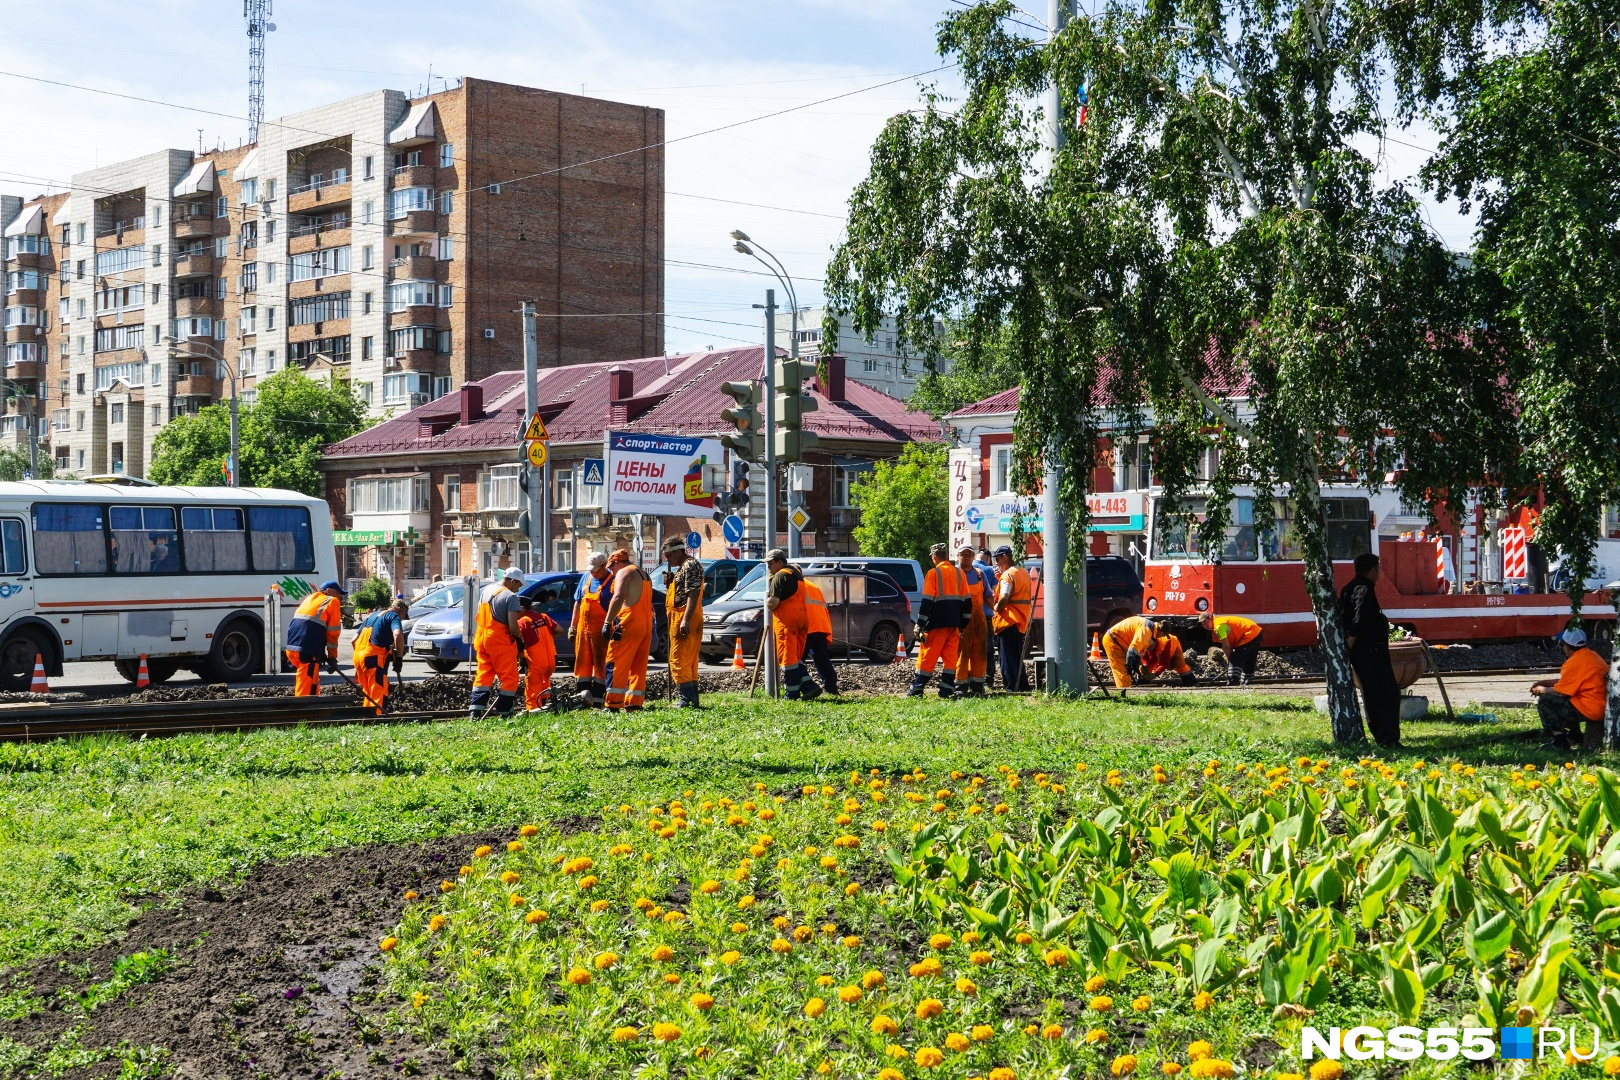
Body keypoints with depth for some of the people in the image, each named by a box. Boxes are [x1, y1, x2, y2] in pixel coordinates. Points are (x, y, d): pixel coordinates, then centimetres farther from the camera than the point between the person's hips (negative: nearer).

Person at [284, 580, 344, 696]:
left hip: (291, 648, 8)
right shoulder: (333, 602, 4)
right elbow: (333, 633, 0)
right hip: (307, 652, -8)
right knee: (307, 691, -7)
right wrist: (332, 657, 7)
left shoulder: (310, 598, 24)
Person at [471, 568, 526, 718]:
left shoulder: (486, 590, 11)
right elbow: (513, 626, -18)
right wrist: (519, 637, 1)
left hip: (481, 638, 7)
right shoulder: (510, 596, -13)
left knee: (483, 675, 10)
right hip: (500, 641, -7)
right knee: (509, 678, 3)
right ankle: (505, 714, 3)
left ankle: (476, 713, 2)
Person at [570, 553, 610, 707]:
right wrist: (572, 626, 15)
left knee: (600, 663, -2)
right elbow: (578, 602, 19)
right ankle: (585, 692, 2)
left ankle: (597, 699, 0)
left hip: (601, 629, -6)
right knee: (582, 661, 1)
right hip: (583, 627, 6)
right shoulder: (586, 578, 14)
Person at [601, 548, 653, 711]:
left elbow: (618, 597, -19)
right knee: (638, 666, 10)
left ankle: (614, 704, -12)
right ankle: (635, 703, 7)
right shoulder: (644, 575, 23)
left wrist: (607, 622, -20)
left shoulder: (624, 572, -5)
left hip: (629, 623, -9)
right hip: (647, 624, 9)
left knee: (616, 664, -7)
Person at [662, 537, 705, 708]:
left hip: (685, 622, -11)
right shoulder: (682, 568, 22)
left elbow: (693, 594, -21)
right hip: (680, 621, 11)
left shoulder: (691, 565, -11)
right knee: (688, 663, 13)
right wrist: (670, 581, 16)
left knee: (679, 662, -13)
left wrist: (686, 620, -26)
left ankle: (687, 700, -16)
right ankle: (692, 699, 16)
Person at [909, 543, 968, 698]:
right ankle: (947, 690, 3)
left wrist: (920, 624, -11)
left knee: (927, 657, -2)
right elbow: (965, 600, 12)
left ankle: (916, 690, -1)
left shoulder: (933, 573, -8)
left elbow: (927, 601, -13)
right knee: (951, 656, 7)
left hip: (937, 623, -5)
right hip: (954, 623, 5)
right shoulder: (959, 573, 10)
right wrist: (963, 624, 17)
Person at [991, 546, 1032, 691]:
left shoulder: (1008, 575, -14)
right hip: (1021, 621, 9)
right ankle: (1022, 684, 19)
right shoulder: (1024, 572, 15)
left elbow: (1004, 598, -27)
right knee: (1017, 656, 17)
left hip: (1008, 620, -9)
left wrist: (997, 608, -8)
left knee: (1007, 656, -4)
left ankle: (1011, 686, -7)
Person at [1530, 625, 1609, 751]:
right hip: (1603, 707, 10)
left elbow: (1560, 692, -12)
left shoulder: (1574, 662, -17)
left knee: (1543, 701, -2)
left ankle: (1559, 742, -7)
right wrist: (1542, 683, 19)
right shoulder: (1592, 656, 14)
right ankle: (1574, 736, 26)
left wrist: (1542, 690, 6)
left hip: (1589, 709, -10)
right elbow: (1566, 681, 21)